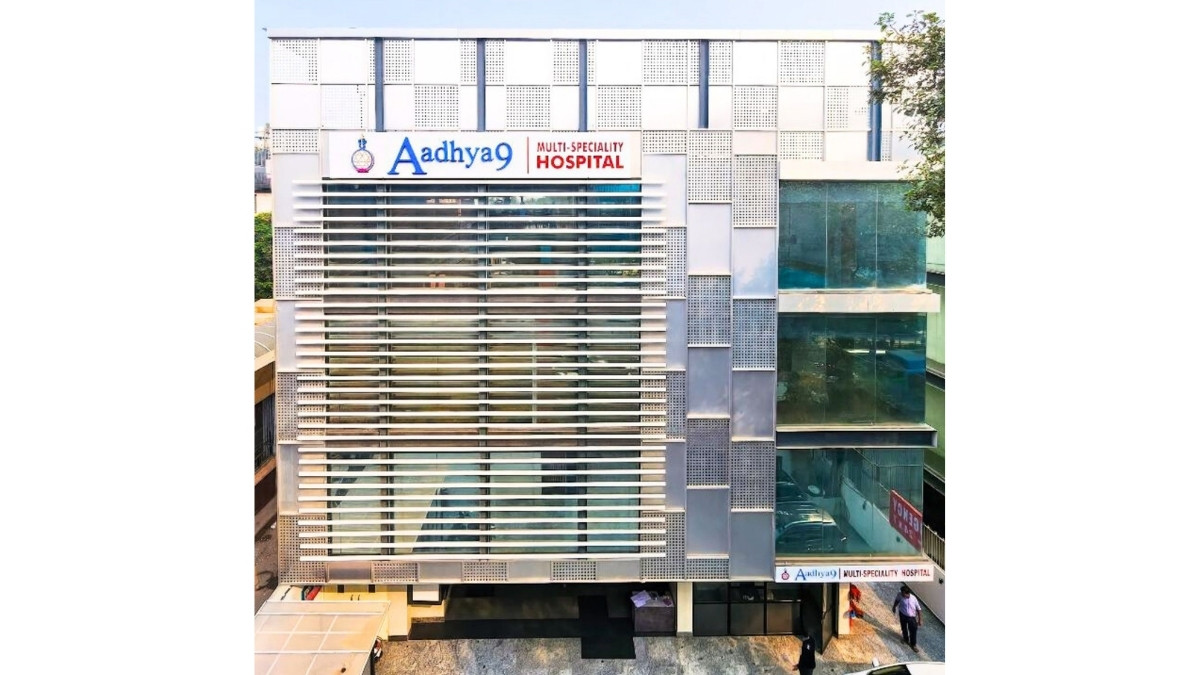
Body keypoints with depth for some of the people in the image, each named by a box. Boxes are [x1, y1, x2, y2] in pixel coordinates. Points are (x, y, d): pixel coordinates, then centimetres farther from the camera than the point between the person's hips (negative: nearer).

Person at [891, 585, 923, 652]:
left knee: (913, 631, 10)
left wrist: (919, 620, -8)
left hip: (911, 617, -2)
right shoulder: (900, 595, -23)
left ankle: (913, 645, 34)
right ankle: (906, 639, 52)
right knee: (904, 628, 23)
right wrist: (894, 607, 17)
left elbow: (918, 609, -14)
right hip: (903, 615, 2)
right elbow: (897, 600, 2)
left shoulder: (913, 599, -27)